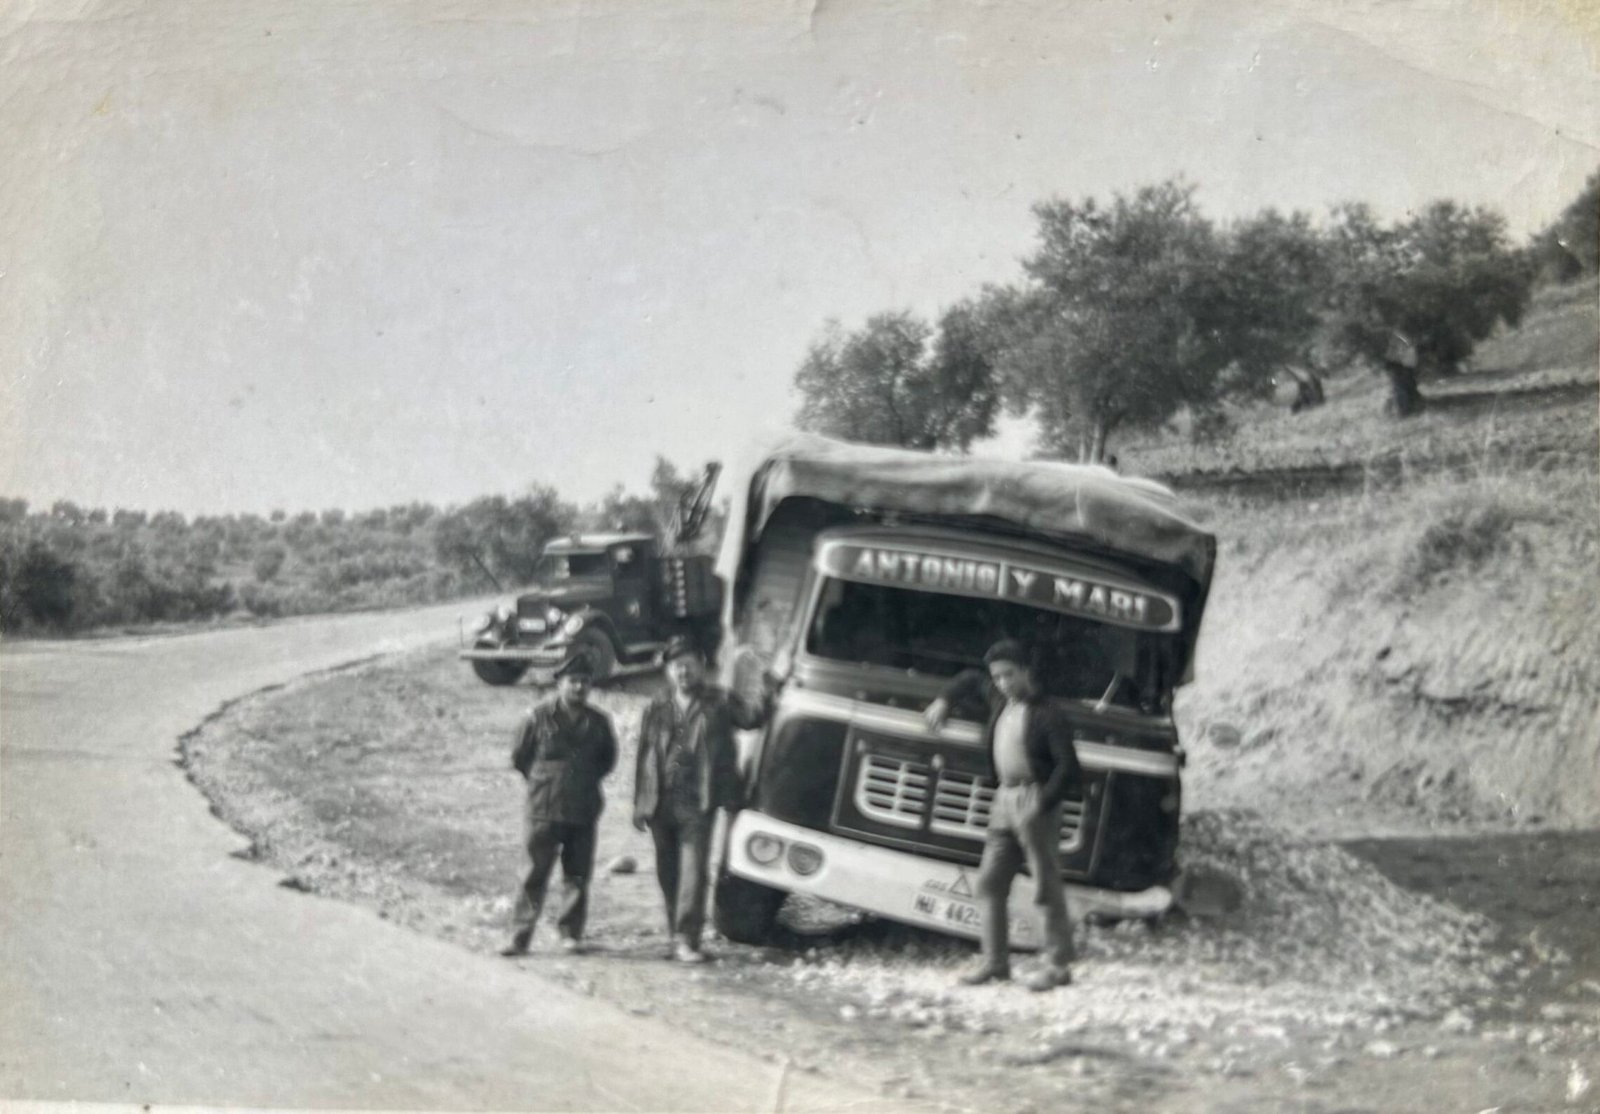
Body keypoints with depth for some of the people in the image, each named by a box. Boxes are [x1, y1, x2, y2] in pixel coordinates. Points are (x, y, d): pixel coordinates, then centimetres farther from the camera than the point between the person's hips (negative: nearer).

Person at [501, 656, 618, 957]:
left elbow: (609, 758, 19)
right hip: (544, 810, -3)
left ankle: (571, 934, 17)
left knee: (578, 875, 6)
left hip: (584, 811, 3)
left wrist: (588, 780, 10)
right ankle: (520, 937, 2)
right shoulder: (539, 717, -4)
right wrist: (542, 781, 7)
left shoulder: (598, 722, 5)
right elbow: (519, 757, 6)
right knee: (536, 875, -3)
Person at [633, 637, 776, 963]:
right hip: (661, 803, 4)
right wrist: (639, 805, 9)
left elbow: (751, 717, -7)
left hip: (698, 804, -3)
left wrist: (767, 696, -27)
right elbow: (644, 758, 13)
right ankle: (676, 934, 24)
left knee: (693, 869, -10)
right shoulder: (656, 710, 13)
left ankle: (686, 939, -10)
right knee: (668, 872, 11)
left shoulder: (720, 702, 6)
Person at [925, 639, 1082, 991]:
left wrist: (1042, 804, -21)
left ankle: (1058, 964, 0)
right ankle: (995, 961, 15)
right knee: (990, 882, 8)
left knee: (1047, 885, -5)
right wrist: (945, 700, 18)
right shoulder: (999, 701, 11)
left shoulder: (1047, 714, -11)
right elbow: (971, 680, 31)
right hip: (1004, 798, 8)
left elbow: (1067, 764, -15)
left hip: (1036, 800, -8)